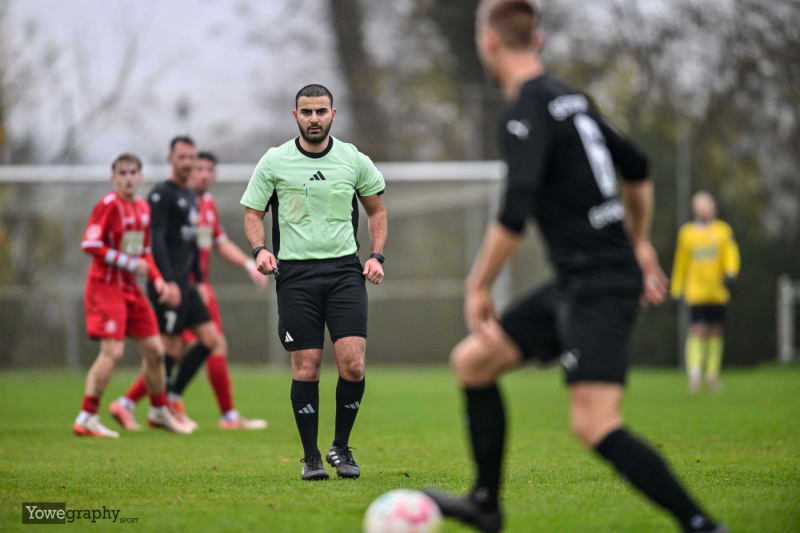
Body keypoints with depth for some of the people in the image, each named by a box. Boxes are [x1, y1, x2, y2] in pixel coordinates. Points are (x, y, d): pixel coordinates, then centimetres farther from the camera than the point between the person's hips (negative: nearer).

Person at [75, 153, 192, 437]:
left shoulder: (143, 208, 11)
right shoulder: (109, 205, -12)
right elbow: (89, 244, -19)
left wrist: (158, 280, 6)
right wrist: (128, 262, -19)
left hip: (130, 287, 8)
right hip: (105, 285, -8)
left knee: (154, 350, 10)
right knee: (112, 351, -18)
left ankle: (159, 412, 28)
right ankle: (86, 419, -13)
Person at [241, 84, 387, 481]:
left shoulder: (354, 160, 6)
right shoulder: (274, 162, 2)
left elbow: (376, 210, 18)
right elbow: (252, 212, 8)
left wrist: (376, 256, 6)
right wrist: (260, 249, -10)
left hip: (344, 270, 1)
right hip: (295, 272, -1)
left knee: (353, 363, -11)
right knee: (306, 368, -3)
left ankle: (341, 447, 9)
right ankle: (311, 456, 10)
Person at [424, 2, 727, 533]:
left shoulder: (528, 113, -15)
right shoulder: (571, 98, 14)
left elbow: (515, 216, -23)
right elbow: (637, 168, 25)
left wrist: (478, 287, -12)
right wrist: (639, 243, 32)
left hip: (597, 287, -10)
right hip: (574, 284, 10)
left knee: (595, 426, -17)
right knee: (472, 361, 14)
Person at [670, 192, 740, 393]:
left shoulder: (723, 230, 7)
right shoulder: (686, 232, 8)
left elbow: (731, 255, 1)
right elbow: (681, 263, 13)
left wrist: (730, 274, -18)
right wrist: (676, 289, 12)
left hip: (718, 291, 1)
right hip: (696, 291, -1)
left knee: (715, 331, 4)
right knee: (698, 329, -13)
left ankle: (713, 374, 14)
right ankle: (694, 374, -17)